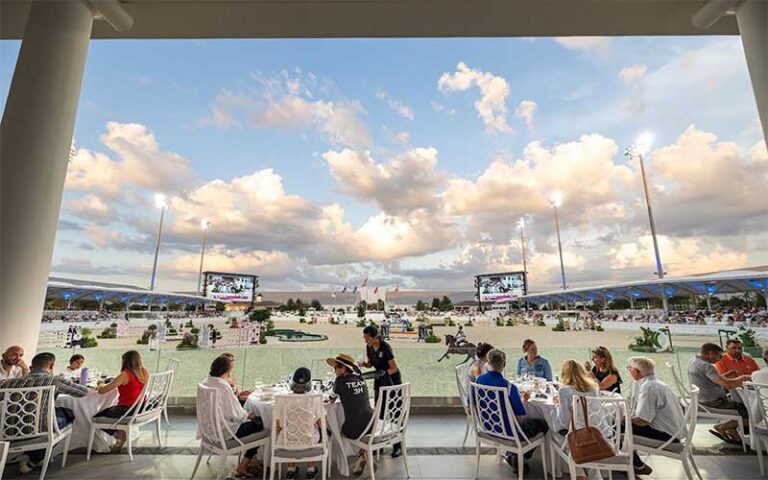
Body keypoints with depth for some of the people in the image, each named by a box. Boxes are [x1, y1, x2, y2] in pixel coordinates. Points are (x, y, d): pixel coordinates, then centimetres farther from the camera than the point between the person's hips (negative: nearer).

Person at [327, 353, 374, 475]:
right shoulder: (360, 378, 6)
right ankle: (363, 454, 28)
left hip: (354, 430, -4)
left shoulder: (341, 380, -6)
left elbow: (331, 400, 7)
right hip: (371, 426, 4)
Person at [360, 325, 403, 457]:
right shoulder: (369, 347, -6)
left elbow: (394, 368, -22)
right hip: (379, 381, 6)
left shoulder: (385, 347, -27)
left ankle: (398, 446, 9)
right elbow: (370, 363, 7)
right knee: (379, 412, 9)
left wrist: (384, 373, -37)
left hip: (392, 380, -6)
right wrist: (364, 364, -13)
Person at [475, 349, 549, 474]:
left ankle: (511, 454, 27)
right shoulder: (509, 386, -30)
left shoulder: (479, 380, -12)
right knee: (543, 425, 14)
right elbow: (521, 418, -23)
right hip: (506, 431, -6)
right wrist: (523, 401, -3)